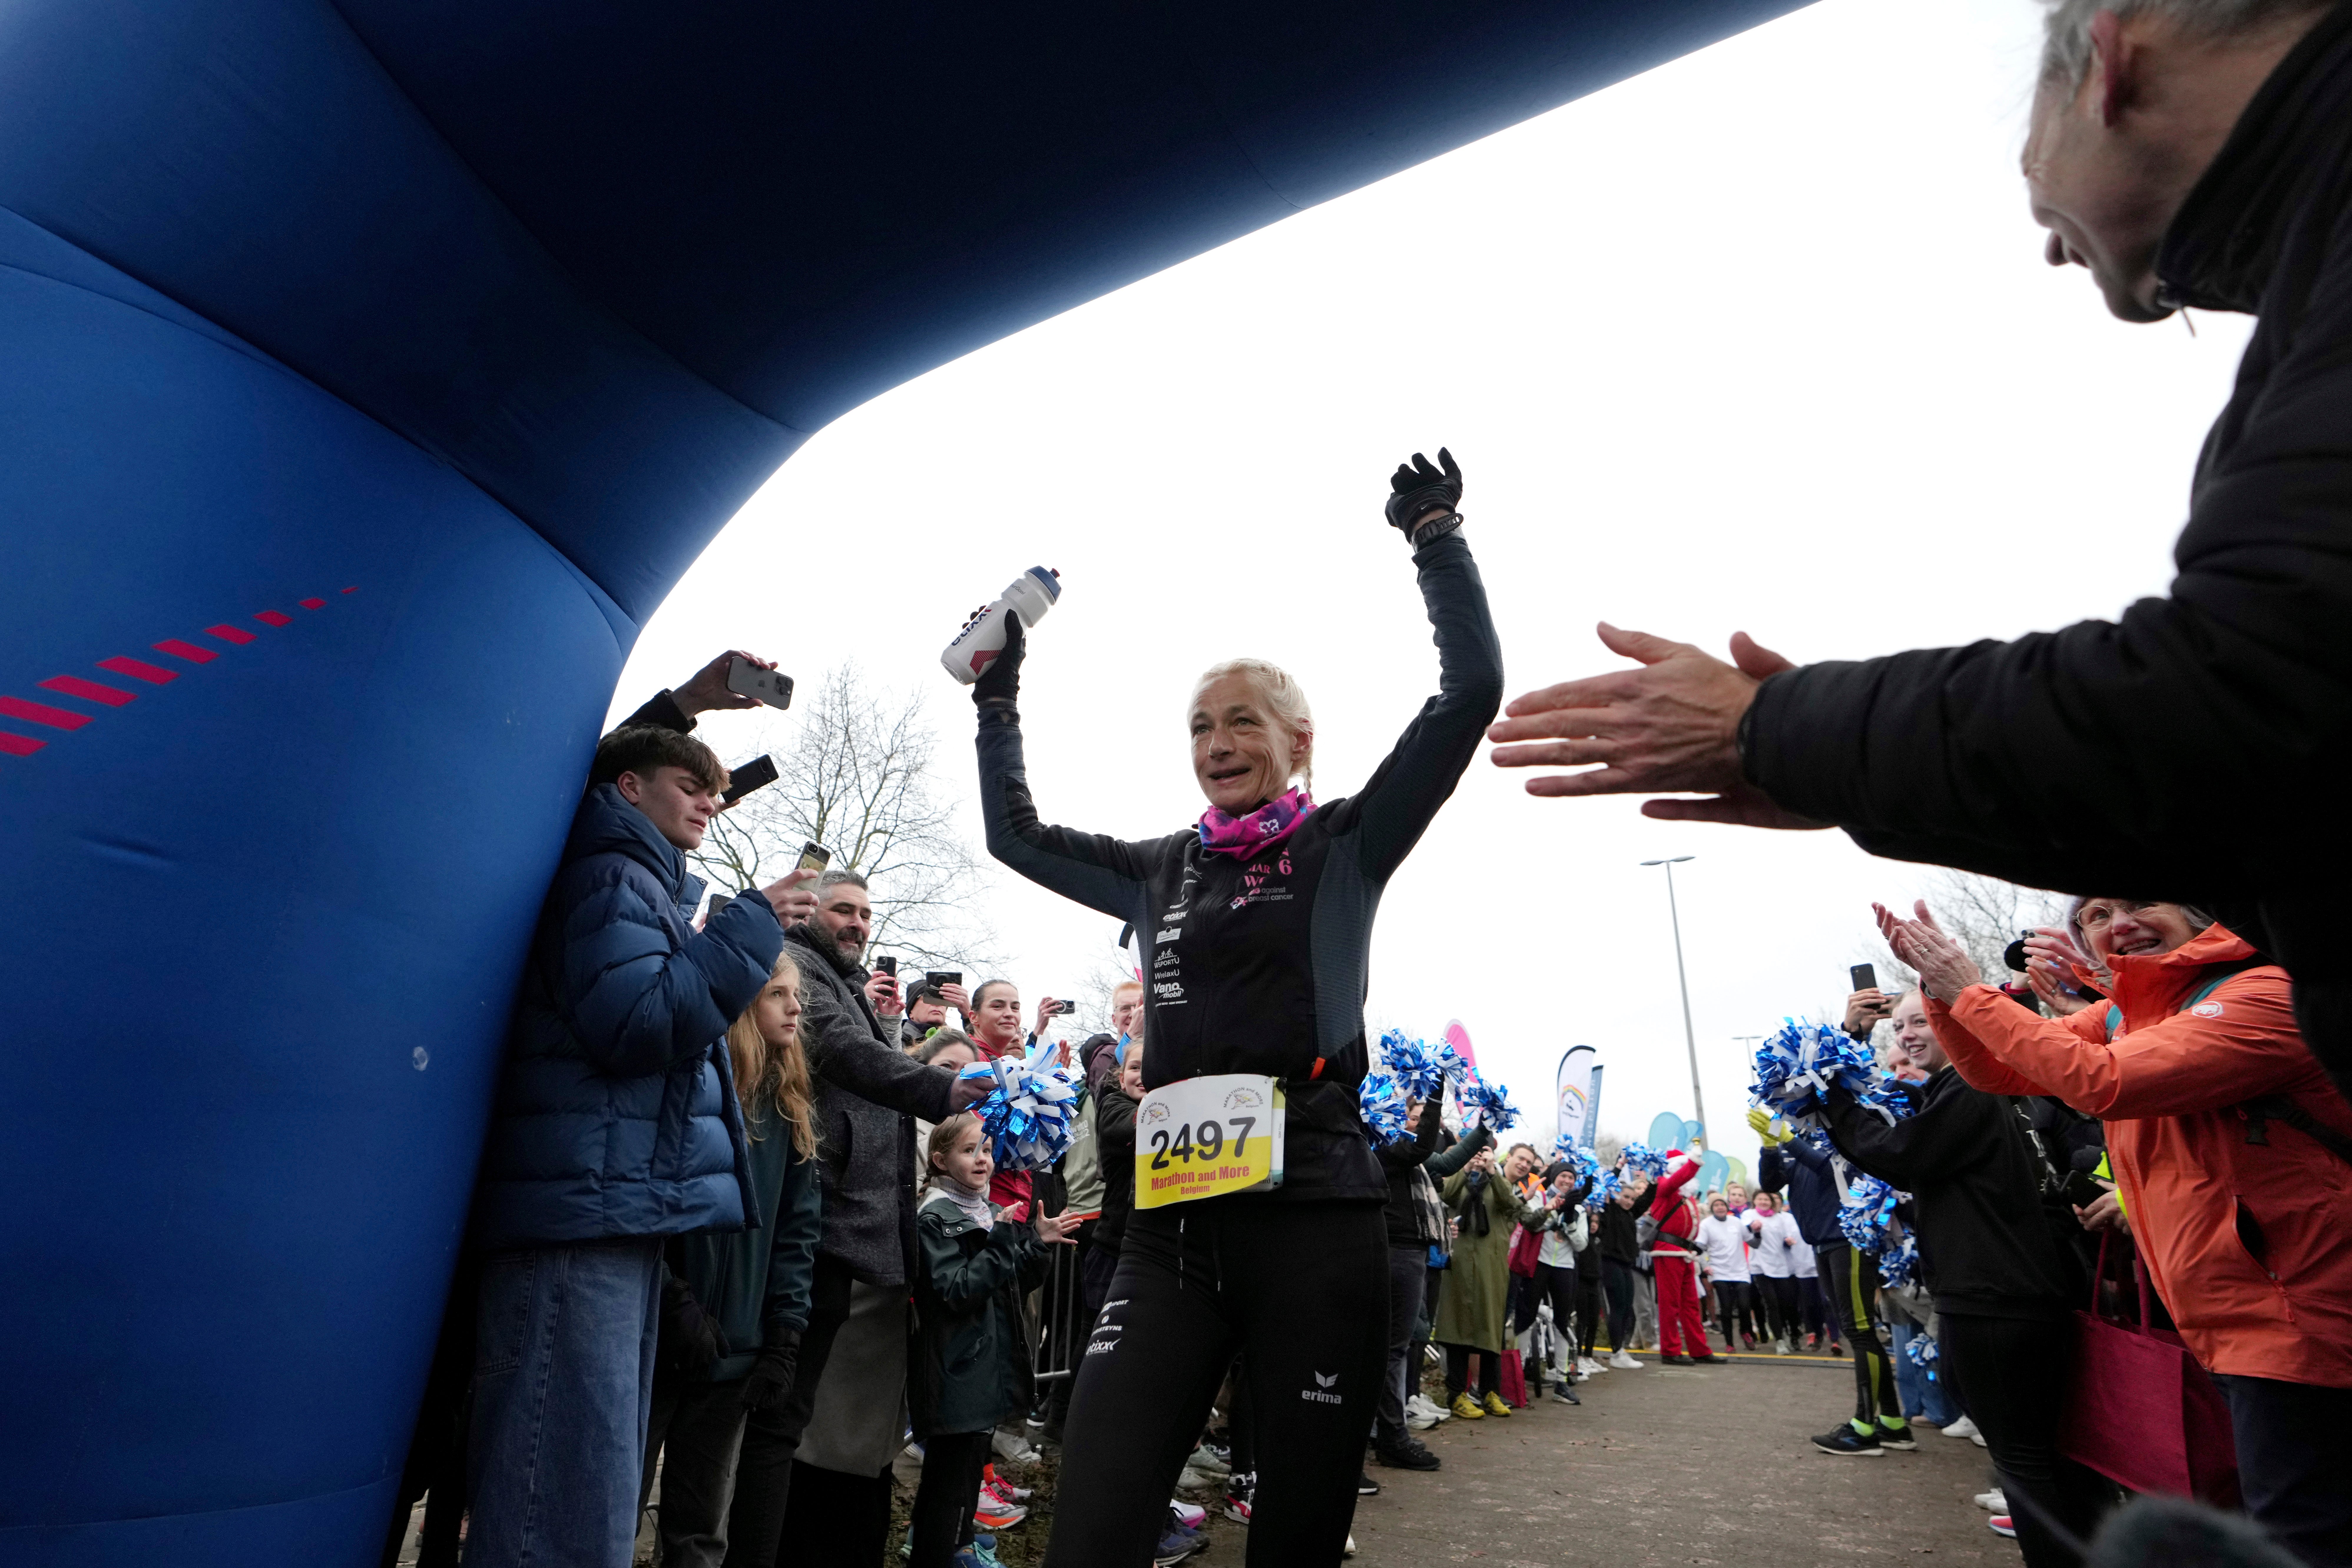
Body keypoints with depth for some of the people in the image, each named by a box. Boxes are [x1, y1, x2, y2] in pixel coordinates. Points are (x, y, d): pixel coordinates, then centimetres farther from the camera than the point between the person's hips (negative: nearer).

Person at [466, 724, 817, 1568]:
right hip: (584, 1215, -10)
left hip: (615, 1216, 10)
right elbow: (637, 1022, -18)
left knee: (599, 1485, 16)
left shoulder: (639, 883, 23)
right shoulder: (611, 875, -6)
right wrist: (752, 930, -11)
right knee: (573, 1499, -8)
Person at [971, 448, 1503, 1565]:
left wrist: (1435, 534, -2)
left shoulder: (1346, 846, 4)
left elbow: (1471, 689, -4)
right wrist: (999, 698, 27)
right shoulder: (1162, 870, 15)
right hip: (1172, 1221, 3)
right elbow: (1016, 835, 27)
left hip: (1314, 1217, -3)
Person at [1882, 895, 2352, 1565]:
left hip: (2291, 1315, -8)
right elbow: (1995, 1070, 9)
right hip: (2230, 1323, 8)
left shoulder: (2264, 994, -16)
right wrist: (1940, 983, -5)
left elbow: (2105, 1083, -28)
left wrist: (1970, 993, -21)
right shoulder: (2119, 1018, 9)